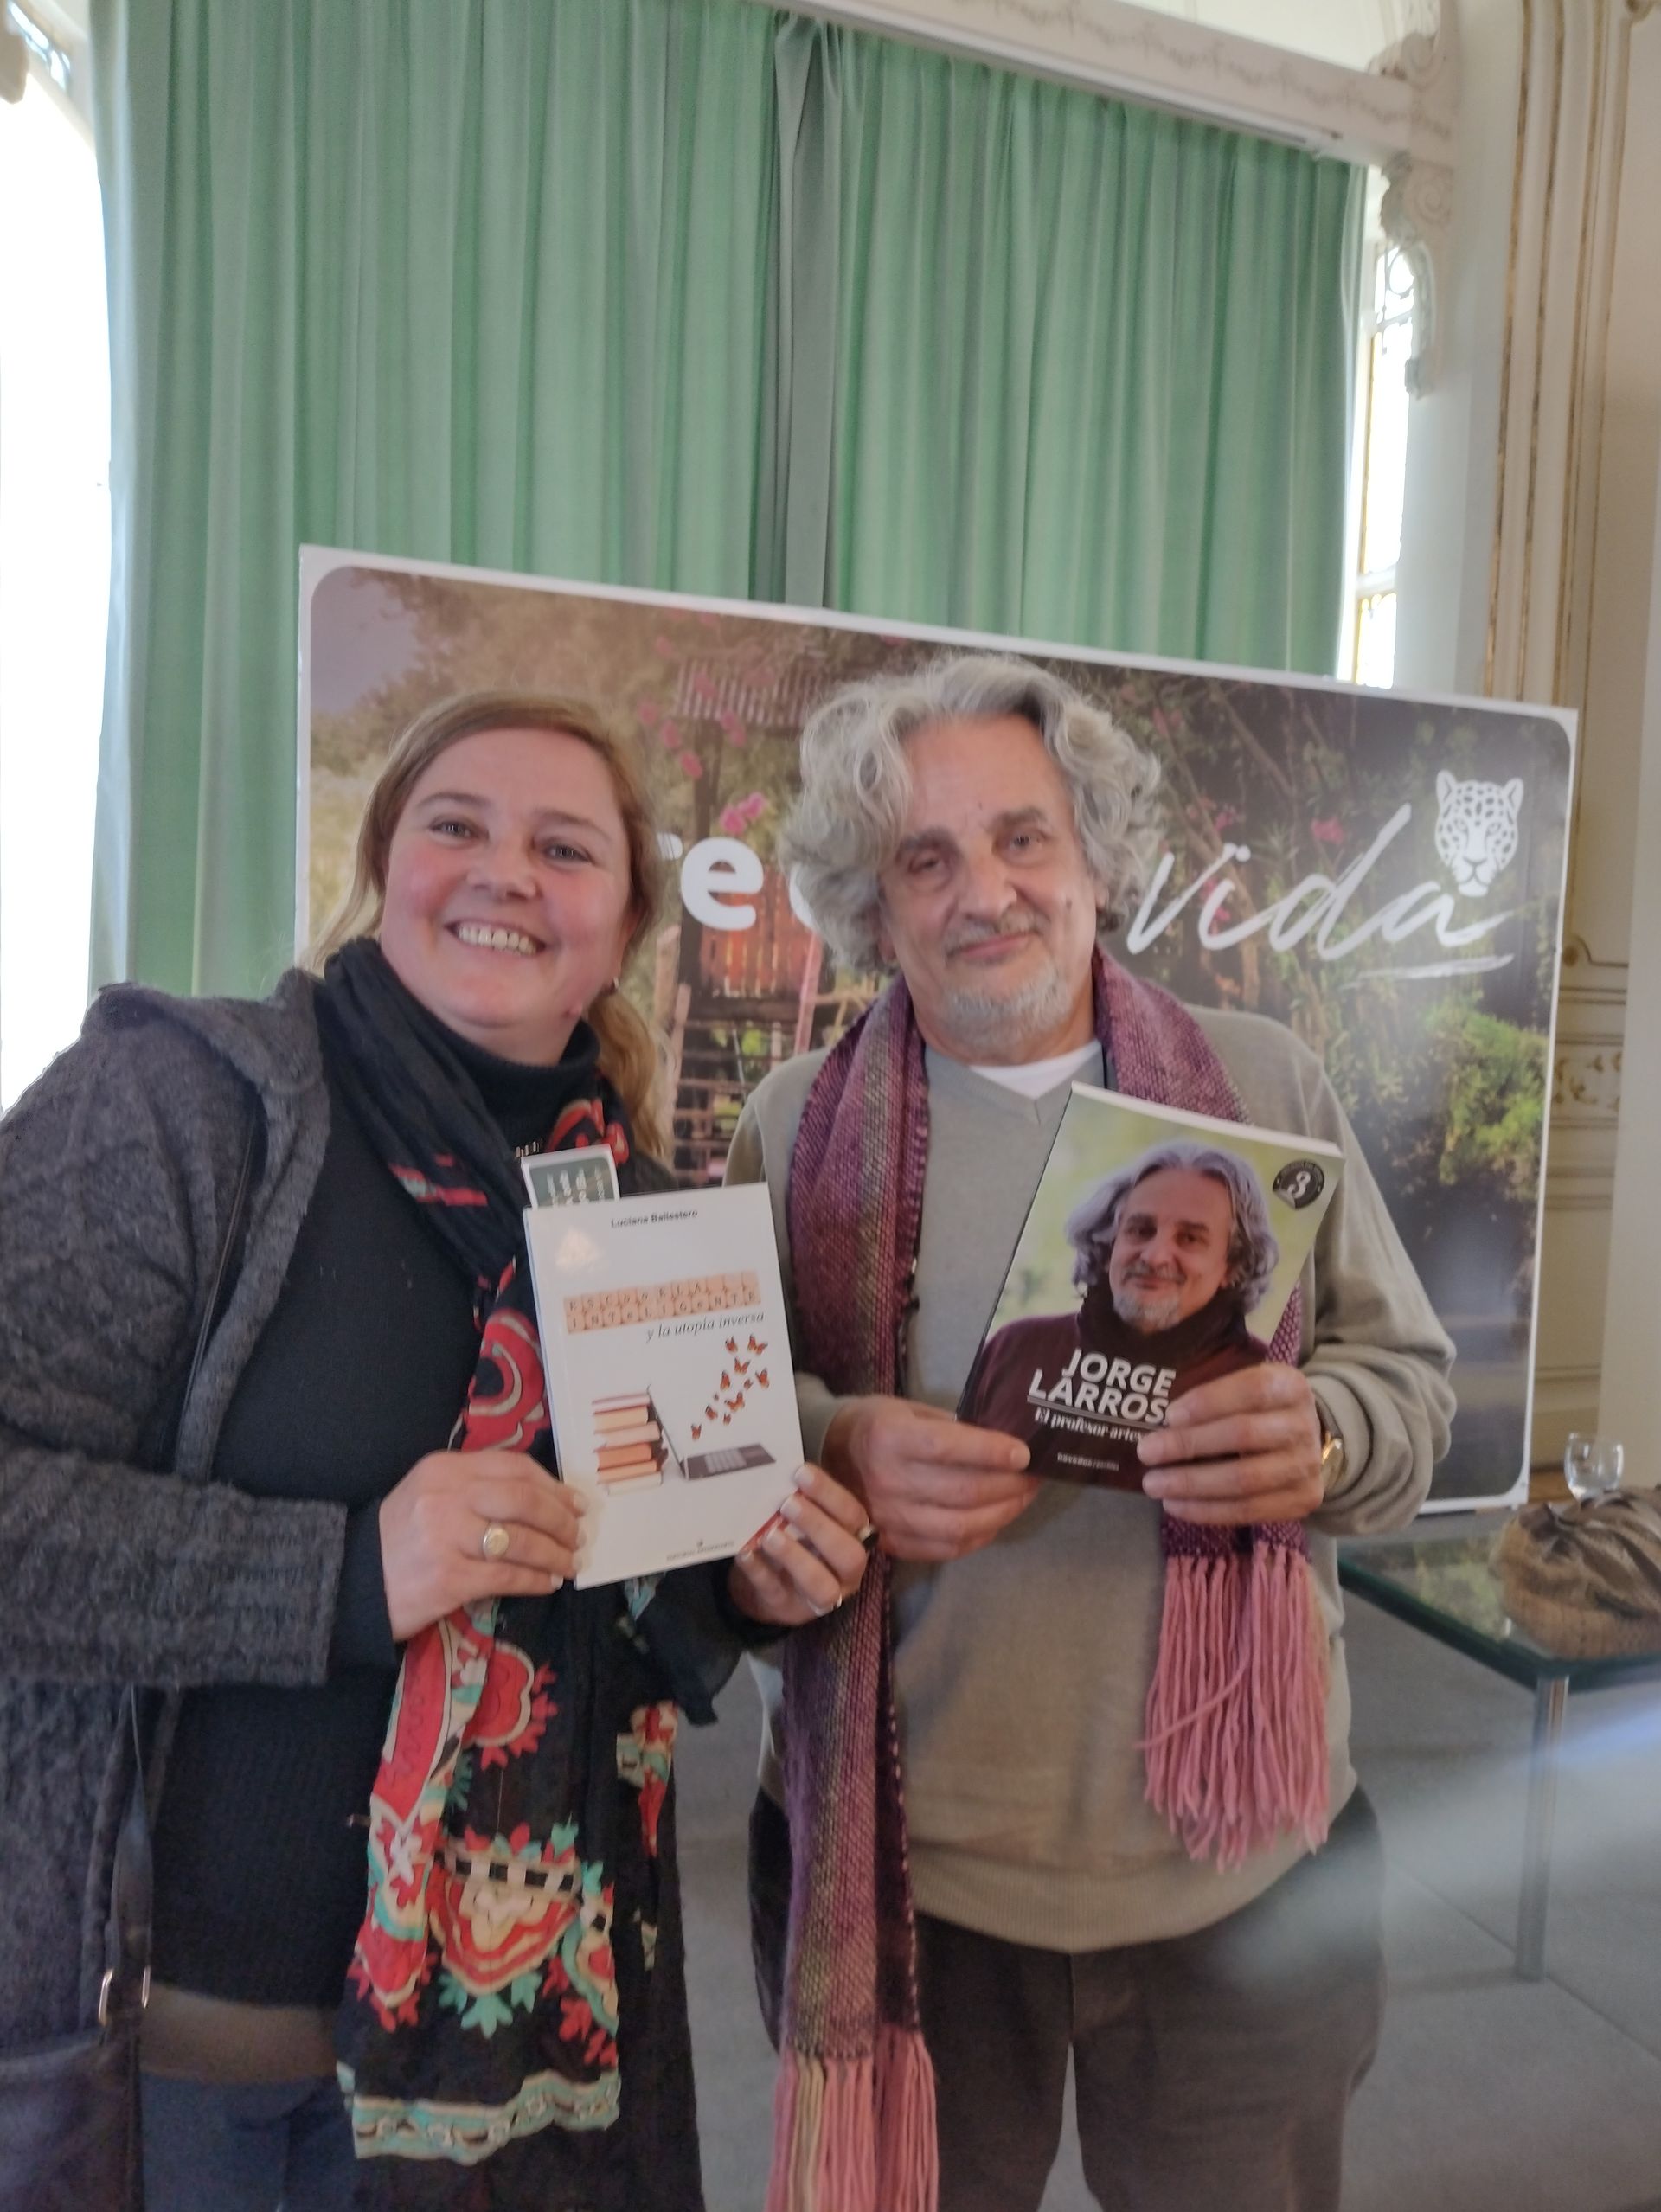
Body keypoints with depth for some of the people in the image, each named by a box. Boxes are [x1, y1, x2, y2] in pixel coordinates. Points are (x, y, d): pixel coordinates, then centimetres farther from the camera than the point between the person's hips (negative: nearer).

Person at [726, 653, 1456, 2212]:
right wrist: (836, 1446, -20)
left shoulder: (1265, 1083, 1)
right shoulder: (794, 1120, -1)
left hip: (1242, 1852, 1)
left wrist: (1323, 1440, -17)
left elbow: (1409, 1375, 5)